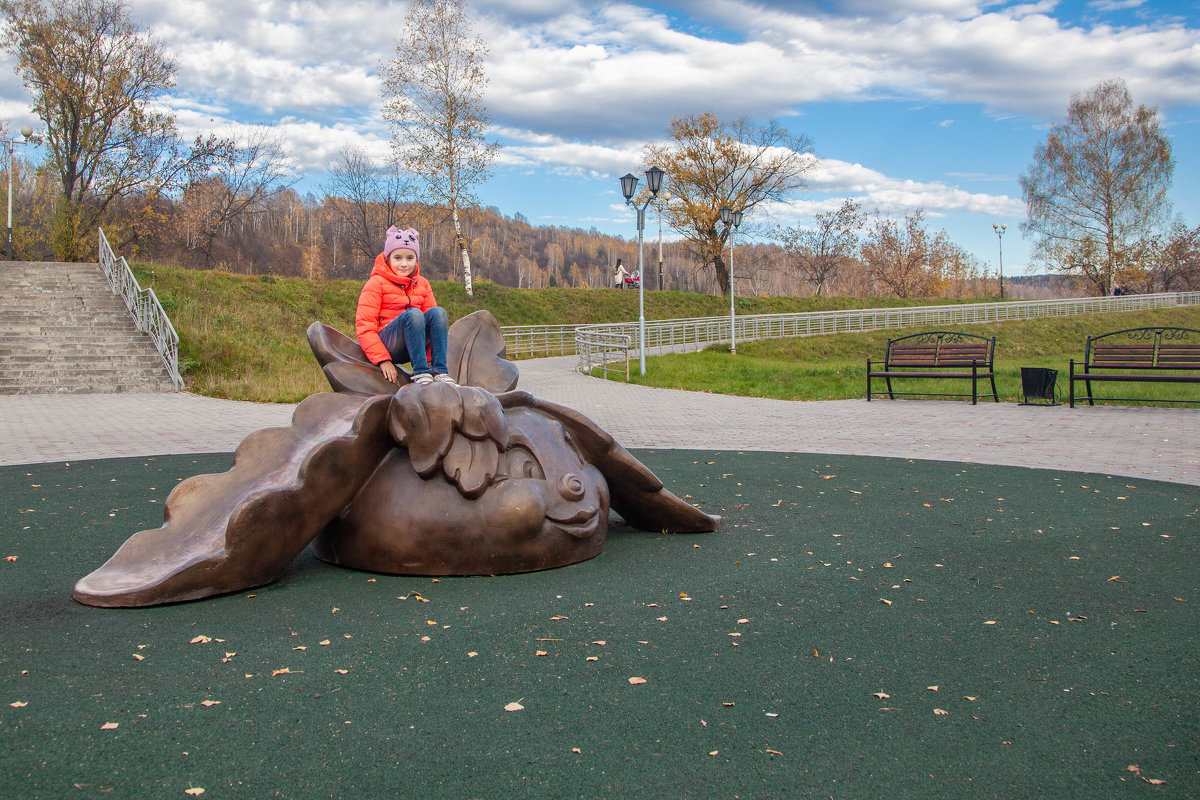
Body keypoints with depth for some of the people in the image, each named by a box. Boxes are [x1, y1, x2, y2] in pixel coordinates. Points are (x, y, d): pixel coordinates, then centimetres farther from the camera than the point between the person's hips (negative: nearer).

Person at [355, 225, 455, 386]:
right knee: (413, 313, -31)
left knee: (438, 312, -20)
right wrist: (383, 360, -17)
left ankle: (440, 371, -28)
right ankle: (420, 372, -32)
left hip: (414, 346, 5)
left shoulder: (422, 284, 13)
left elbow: (433, 321, 12)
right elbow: (364, 326, -9)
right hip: (386, 346, -5)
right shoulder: (377, 283, -3)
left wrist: (430, 358, -1)